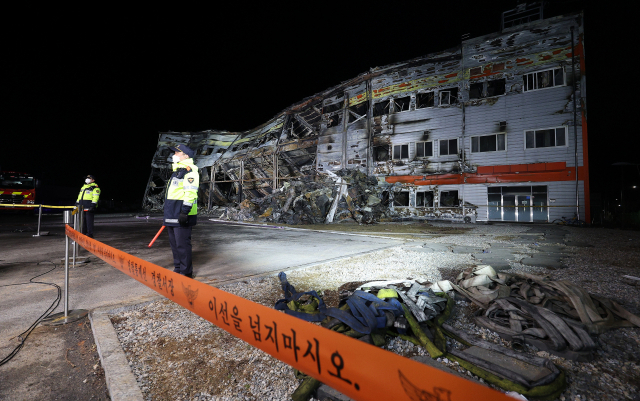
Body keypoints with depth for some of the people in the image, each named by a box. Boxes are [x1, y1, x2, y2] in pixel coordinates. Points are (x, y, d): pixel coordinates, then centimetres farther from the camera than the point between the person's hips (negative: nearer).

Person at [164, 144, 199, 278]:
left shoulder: (189, 170, -11)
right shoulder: (178, 171, 23)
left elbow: (191, 192, -21)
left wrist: (185, 211, -27)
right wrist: (168, 215, 28)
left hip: (182, 216, -11)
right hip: (173, 216, 11)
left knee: (182, 244, -7)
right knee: (174, 243, 15)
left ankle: (186, 272, 3)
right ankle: (178, 269, 26)